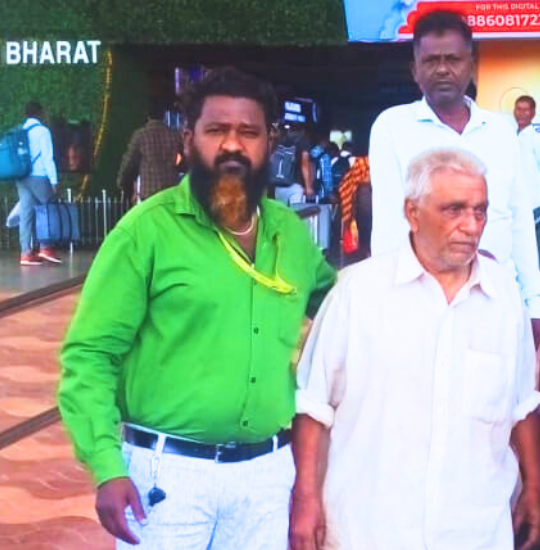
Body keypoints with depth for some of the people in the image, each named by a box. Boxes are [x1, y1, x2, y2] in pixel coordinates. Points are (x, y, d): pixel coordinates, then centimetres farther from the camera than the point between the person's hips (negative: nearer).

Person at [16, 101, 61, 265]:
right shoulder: (42, 131, -4)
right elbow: (48, 157, -10)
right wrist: (54, 180, -10)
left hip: (21, 178, 6)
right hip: (38, 177, -6)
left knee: (26, 215, 3)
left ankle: (27, 253, 0)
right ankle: (45, 247, 0)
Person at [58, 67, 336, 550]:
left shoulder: (292, 233, 6)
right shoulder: (148, 229, -8)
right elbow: (90, 354, -10)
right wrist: (107, 467, -17)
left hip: (268, 471, 4)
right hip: (169, 470, -4)